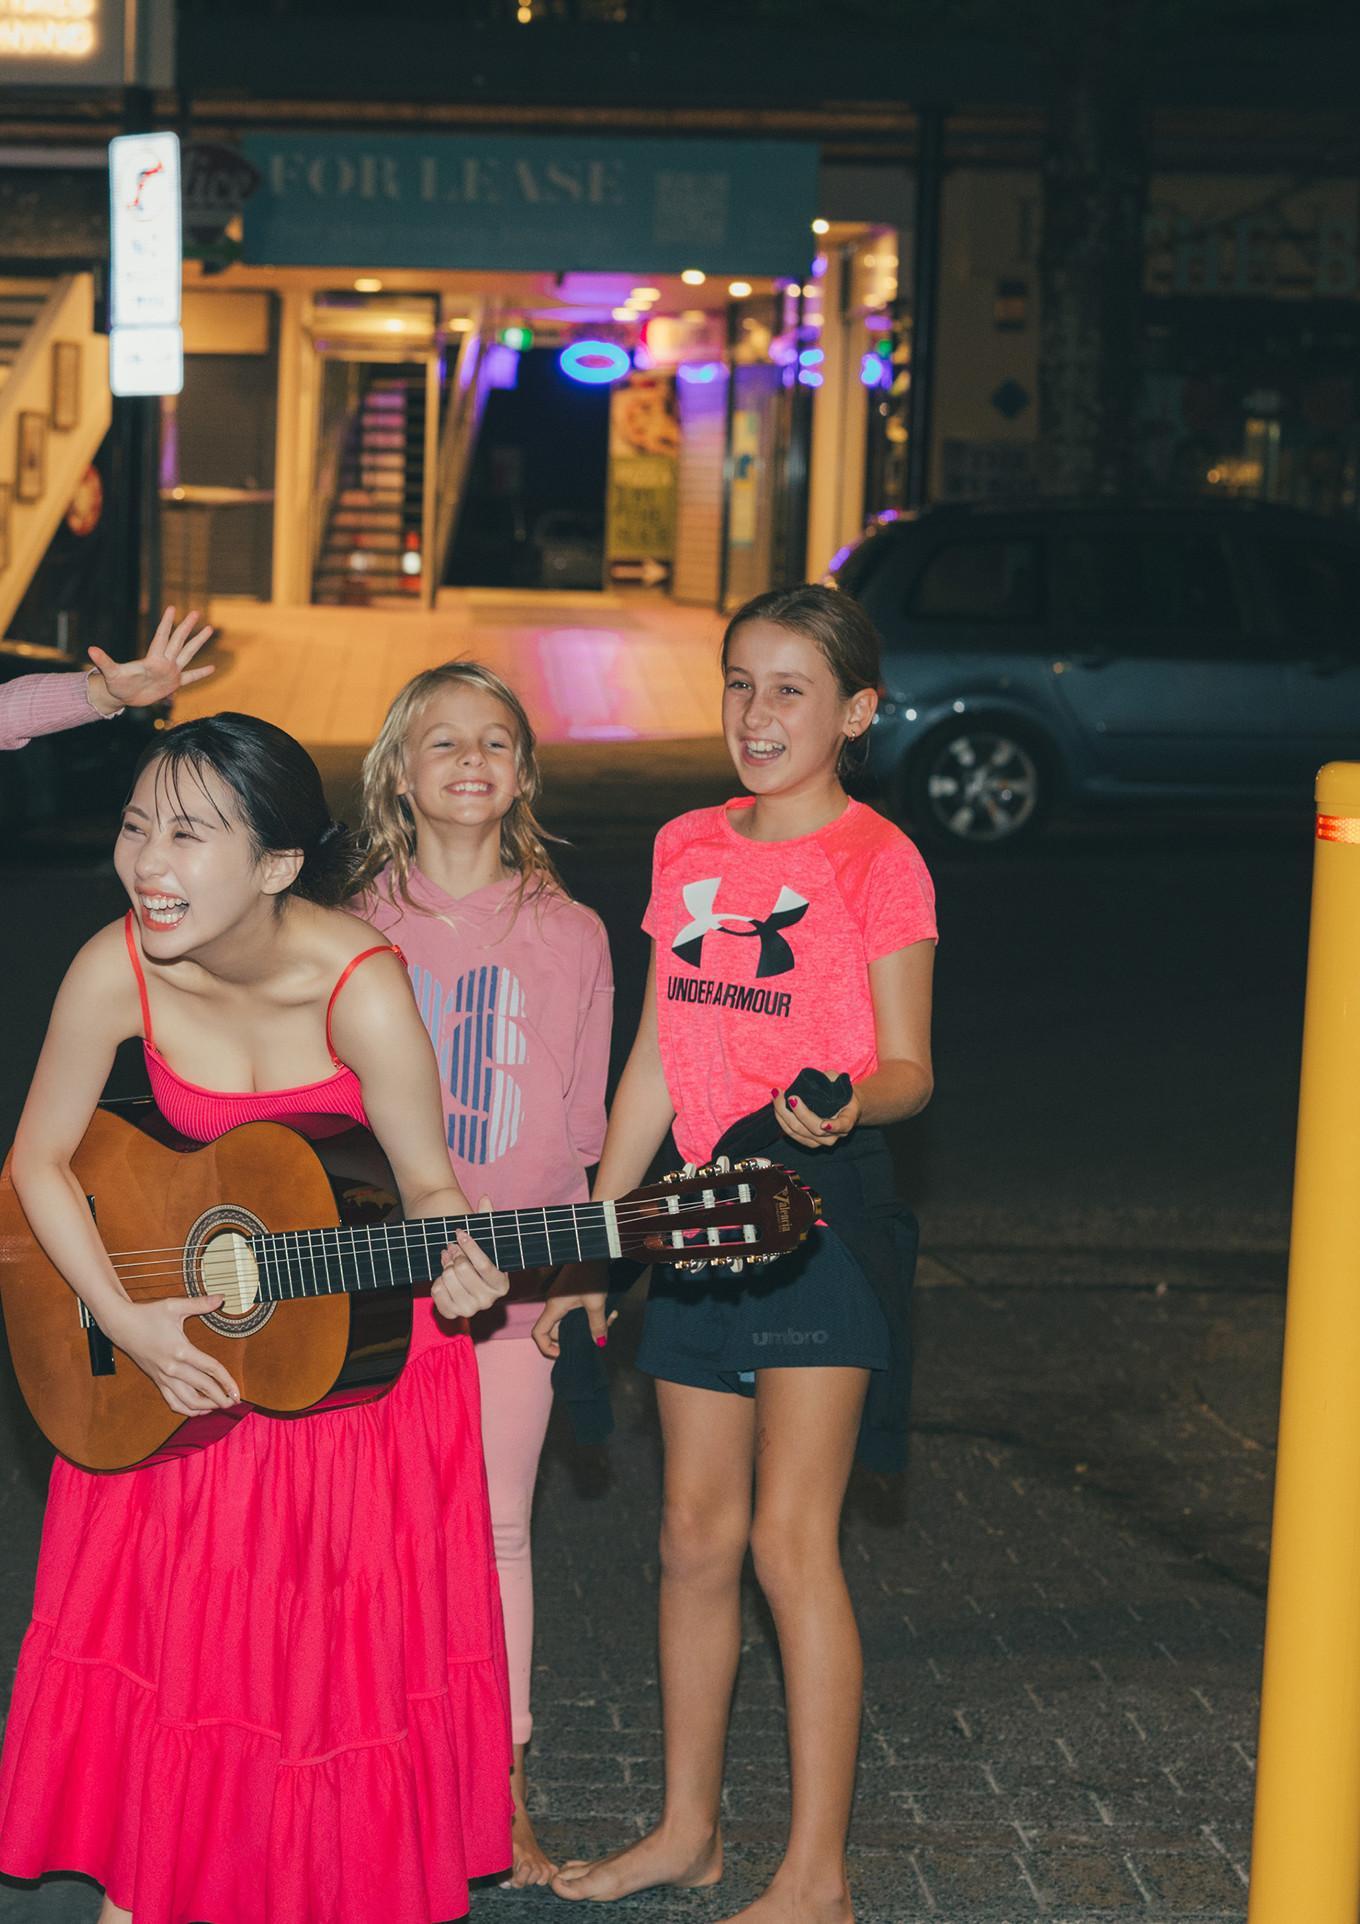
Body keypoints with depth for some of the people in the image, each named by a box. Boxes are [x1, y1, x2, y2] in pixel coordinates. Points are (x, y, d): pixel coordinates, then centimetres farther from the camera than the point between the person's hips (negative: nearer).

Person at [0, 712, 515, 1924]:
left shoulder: (357, 988, -28)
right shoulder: (119, 970, -21)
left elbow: (428, 1181, -18)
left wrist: (456, 1267, -40)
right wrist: (125, 1321, -18)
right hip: (182, 1353, 2)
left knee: (351, 1647, 6)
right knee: (164, 1636, 9)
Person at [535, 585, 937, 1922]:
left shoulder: (876, 861, -6)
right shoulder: (688, 848, 12)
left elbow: (909, 1069, -8)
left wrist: (850, 1100, -32)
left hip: (820, 1208, -6)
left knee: (791, 1539, -9)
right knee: (695, 1534, 12)